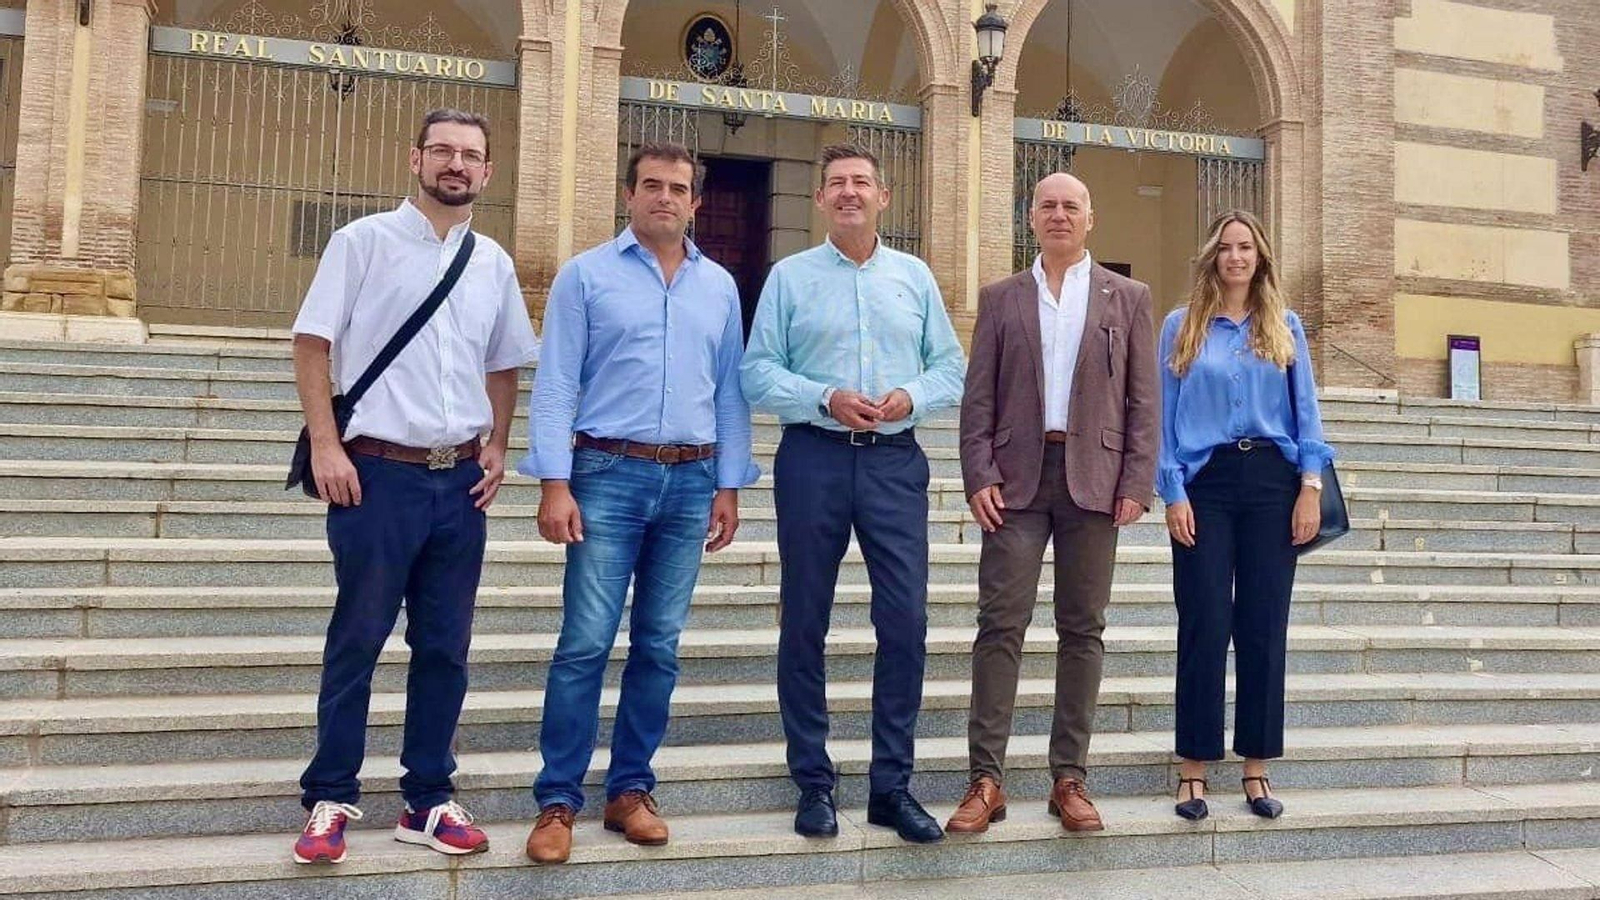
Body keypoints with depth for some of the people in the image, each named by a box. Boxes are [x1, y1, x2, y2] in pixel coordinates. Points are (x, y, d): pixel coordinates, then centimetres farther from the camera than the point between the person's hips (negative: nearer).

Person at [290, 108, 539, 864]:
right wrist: (324, 444, -11)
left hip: (461, 480, 4)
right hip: (379, 473, -4)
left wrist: (497, 447, 6)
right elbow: (312, 342, -3)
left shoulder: (494, 263, 11)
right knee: (357, 641, 4)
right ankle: (329, 801, 19)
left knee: (445, 648, 9)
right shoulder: (363, 241, -1)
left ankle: (429, 801, 21)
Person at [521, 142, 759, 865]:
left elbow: (730, 392, 13)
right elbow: (555, 384, -3)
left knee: (659, 647, 8)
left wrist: (728, 486, 8)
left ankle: (630, 789, 21)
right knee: (585, 644, -5)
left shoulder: (720, 286, 12)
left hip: (690, 481, 3)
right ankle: (558, 800, 7)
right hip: (609, 474, -3)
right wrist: (554, 483, -11)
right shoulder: (586, 274, 3)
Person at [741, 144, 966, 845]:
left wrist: (911, 397, -9)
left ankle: (892, 786, 12)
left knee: (906, 622, -2)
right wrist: (826, 400, -14)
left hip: (895, 459, 2)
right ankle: (814, 783, 18)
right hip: (813, 458, -1)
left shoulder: (915, 276, 13)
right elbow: (758, 372, -1)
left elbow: (949, 368, 10)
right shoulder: (789, 276, 7)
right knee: (804, 623, 4)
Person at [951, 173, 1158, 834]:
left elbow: (1144, 400, 6)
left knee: (1082, 629, 5)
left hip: (1093, 479, 1)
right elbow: (978, 398, 6)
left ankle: (1070, 778, 14)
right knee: (1001, 624, -4)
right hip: (1016, 479, 0)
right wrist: (979, 477, -5)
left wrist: (1137, 483, -3)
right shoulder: (1000, 299, 12)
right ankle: (986, 779, 2)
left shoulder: (1128, 298, 11)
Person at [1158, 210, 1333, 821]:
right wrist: (1173, 494, -5)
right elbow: (1165, 414, 3)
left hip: (1271, 481, 2)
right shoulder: (1180, 327, 8)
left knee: (1264, 626, 3)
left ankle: (1257, 768, 13)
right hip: (1205, 483, -1)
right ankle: (1194, 768, 6)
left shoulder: (1285, 327, 12)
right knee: (1204, 626, -3)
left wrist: (1311, 485, -2)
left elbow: (1305, 410, 9)